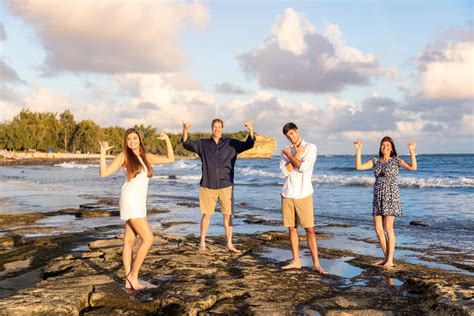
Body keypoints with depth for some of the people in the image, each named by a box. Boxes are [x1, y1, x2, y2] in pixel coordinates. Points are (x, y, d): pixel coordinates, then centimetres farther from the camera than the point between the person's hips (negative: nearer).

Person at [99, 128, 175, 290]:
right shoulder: (123, 156, -3)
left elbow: (170, 159, 14)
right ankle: (133, 275, -1)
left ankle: (129, 280, 11)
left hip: (139, 202, 7)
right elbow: (104, 173, -9)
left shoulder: (147, 157, 12)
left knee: (129, 241, 8)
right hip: (130, 200, -6)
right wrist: (103, 152, -16)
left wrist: (167, 139, 7)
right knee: (148, 239, -10)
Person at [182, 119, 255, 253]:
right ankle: (202, 242, 20)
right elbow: (187, 144, 2)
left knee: (228, 215, 3)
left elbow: (248, 144, 5)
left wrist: (250, 130, -13)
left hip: (226, 185, 0)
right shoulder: (203, 144, 8)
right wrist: (185, 130, -15)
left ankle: (229, 244, 13)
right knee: (206, 215, 6)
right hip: (208, 185, 0)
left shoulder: (231, 144, 7)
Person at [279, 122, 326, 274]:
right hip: (287, 194, 4)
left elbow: (304, 167, -15)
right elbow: (285, 171, -4)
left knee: (310, 229, -6)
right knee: (292, 228, 8)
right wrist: (296, 154, -7)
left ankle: (316, 263, -3)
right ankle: (296, 261, 17)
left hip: (303, 194, -4)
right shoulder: (286, 151, 10)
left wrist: (290, 156, -4)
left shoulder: (311, 148, -1)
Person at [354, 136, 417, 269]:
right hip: (378, 198, 5)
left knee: (388, 228, -8)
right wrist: (358, 150, -2)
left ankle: (390, 260, 0)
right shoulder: (376, 161, 10)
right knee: (378, 228, 3)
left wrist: (412, 151, -23)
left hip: (391, 197, -5)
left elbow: (413, 167, -16)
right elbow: (359, 167, 1)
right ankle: (386, 257, 16)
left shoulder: (396, 160, -2)